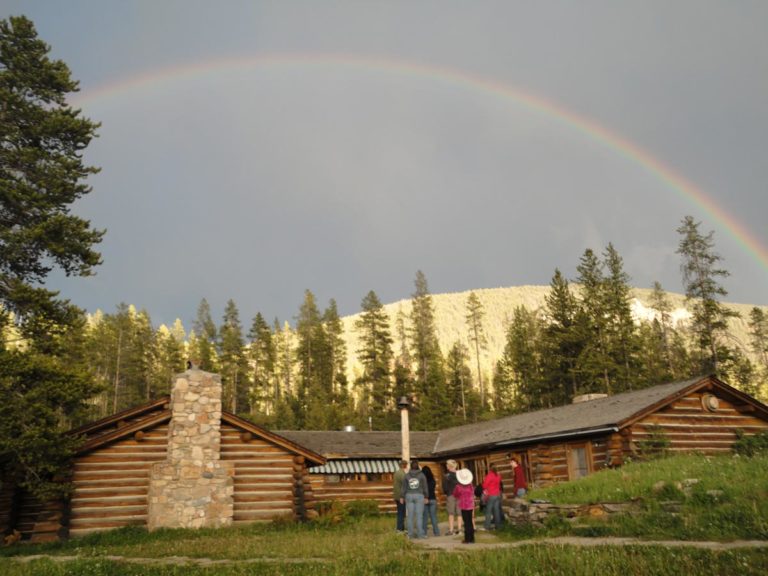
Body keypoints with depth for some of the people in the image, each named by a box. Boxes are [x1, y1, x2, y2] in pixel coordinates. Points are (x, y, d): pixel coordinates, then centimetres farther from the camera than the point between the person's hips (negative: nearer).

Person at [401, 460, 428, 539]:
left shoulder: (407, 475, 3)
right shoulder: (421, 475, -2)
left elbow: (404, 487, 5)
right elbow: (425, 487, 0)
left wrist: (402, 497, 11)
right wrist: (426, 497, 6)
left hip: (409, 496, 2)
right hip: (419, 495, -2)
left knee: (410, 516, 5)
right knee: (419, 515, 0)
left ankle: (410, 534, 6)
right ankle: (419, 533, -1)